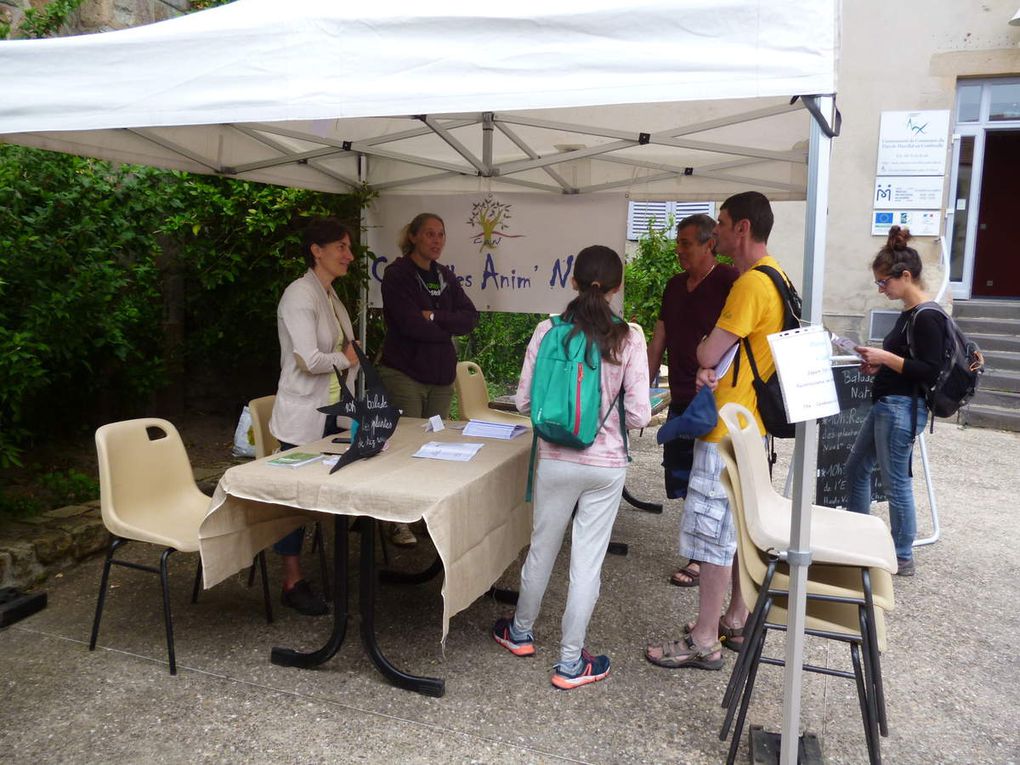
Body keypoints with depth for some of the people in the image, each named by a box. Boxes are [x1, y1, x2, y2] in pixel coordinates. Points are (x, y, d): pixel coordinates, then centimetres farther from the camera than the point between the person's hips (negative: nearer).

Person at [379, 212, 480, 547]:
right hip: (404, 373, -6)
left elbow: (470, 317, 1)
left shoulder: (445, 276, 13)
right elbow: (412, 325, -18)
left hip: (441, 375, 6)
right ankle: (399, 522, 8)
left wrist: (434, 316, -13)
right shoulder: (397, 274, -6)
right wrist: (449, 327, -6)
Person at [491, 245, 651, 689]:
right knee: (587, 562, 9)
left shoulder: (547, 332, -7)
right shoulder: (629, 339, -10)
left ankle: (520, 632, 41)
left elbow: (523, 402, -3)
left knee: (541, 548, 19)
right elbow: (638, 415, -10)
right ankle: (570, 663, 21)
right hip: (606, 465, -1)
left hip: (555, 460, 2)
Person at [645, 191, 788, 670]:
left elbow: (708, 353, -19)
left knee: (713, 531, -2)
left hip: (728, 430, -10)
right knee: (741, 527, 18)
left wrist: (704, 352, 4)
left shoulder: (752, 282, -19)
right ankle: (737, 622, 32)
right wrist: (711, 366, -8)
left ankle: (703, 643, 9)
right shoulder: (773, 276, 14)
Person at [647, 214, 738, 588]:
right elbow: (657, 346, 18)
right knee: (679, 483, 12)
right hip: (680, 402, 8)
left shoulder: (729, 282, -10)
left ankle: (702, 558, 15)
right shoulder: (674, 286, 14)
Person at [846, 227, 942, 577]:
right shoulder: (909, 313, 12)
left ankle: (903, 558, 15)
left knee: (895, 483, 0)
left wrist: (886, 357, -20)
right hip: (885, 404, 11)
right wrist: (879, 364, 6)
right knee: (856, 468, 18)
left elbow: (930, 371, -20)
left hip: (903, 409, -10)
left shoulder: (927, 317, -17)